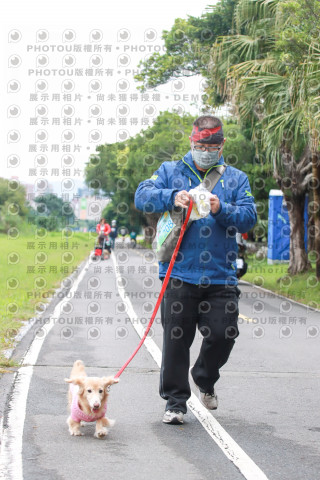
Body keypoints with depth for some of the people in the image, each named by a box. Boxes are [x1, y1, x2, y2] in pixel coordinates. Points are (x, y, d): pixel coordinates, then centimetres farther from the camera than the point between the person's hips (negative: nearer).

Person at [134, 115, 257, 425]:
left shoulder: (236, 179, 13)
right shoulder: (170, 172, 11)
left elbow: (249, 216, 1)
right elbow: (142, 196, -3)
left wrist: (221, 209, -17)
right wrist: (172, 197, -20)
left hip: (221, 276, 1)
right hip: (180, 274, -1)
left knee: (223, 334, -4)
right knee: (176, 339, 0)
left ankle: (203, 378, 26)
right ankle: (175, 401, 12)